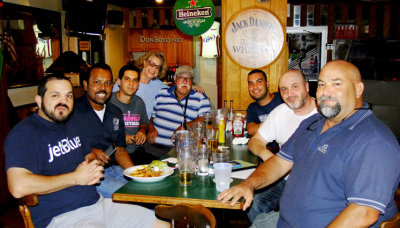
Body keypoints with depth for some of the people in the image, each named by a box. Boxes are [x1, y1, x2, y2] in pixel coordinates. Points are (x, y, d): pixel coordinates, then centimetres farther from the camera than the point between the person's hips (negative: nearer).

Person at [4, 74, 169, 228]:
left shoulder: (72, 126, 16)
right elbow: (18, 187, -23)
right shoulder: (23, 133, -9)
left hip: (97, 203, 8)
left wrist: (93, 168, 4)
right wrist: (76, 177, -15)